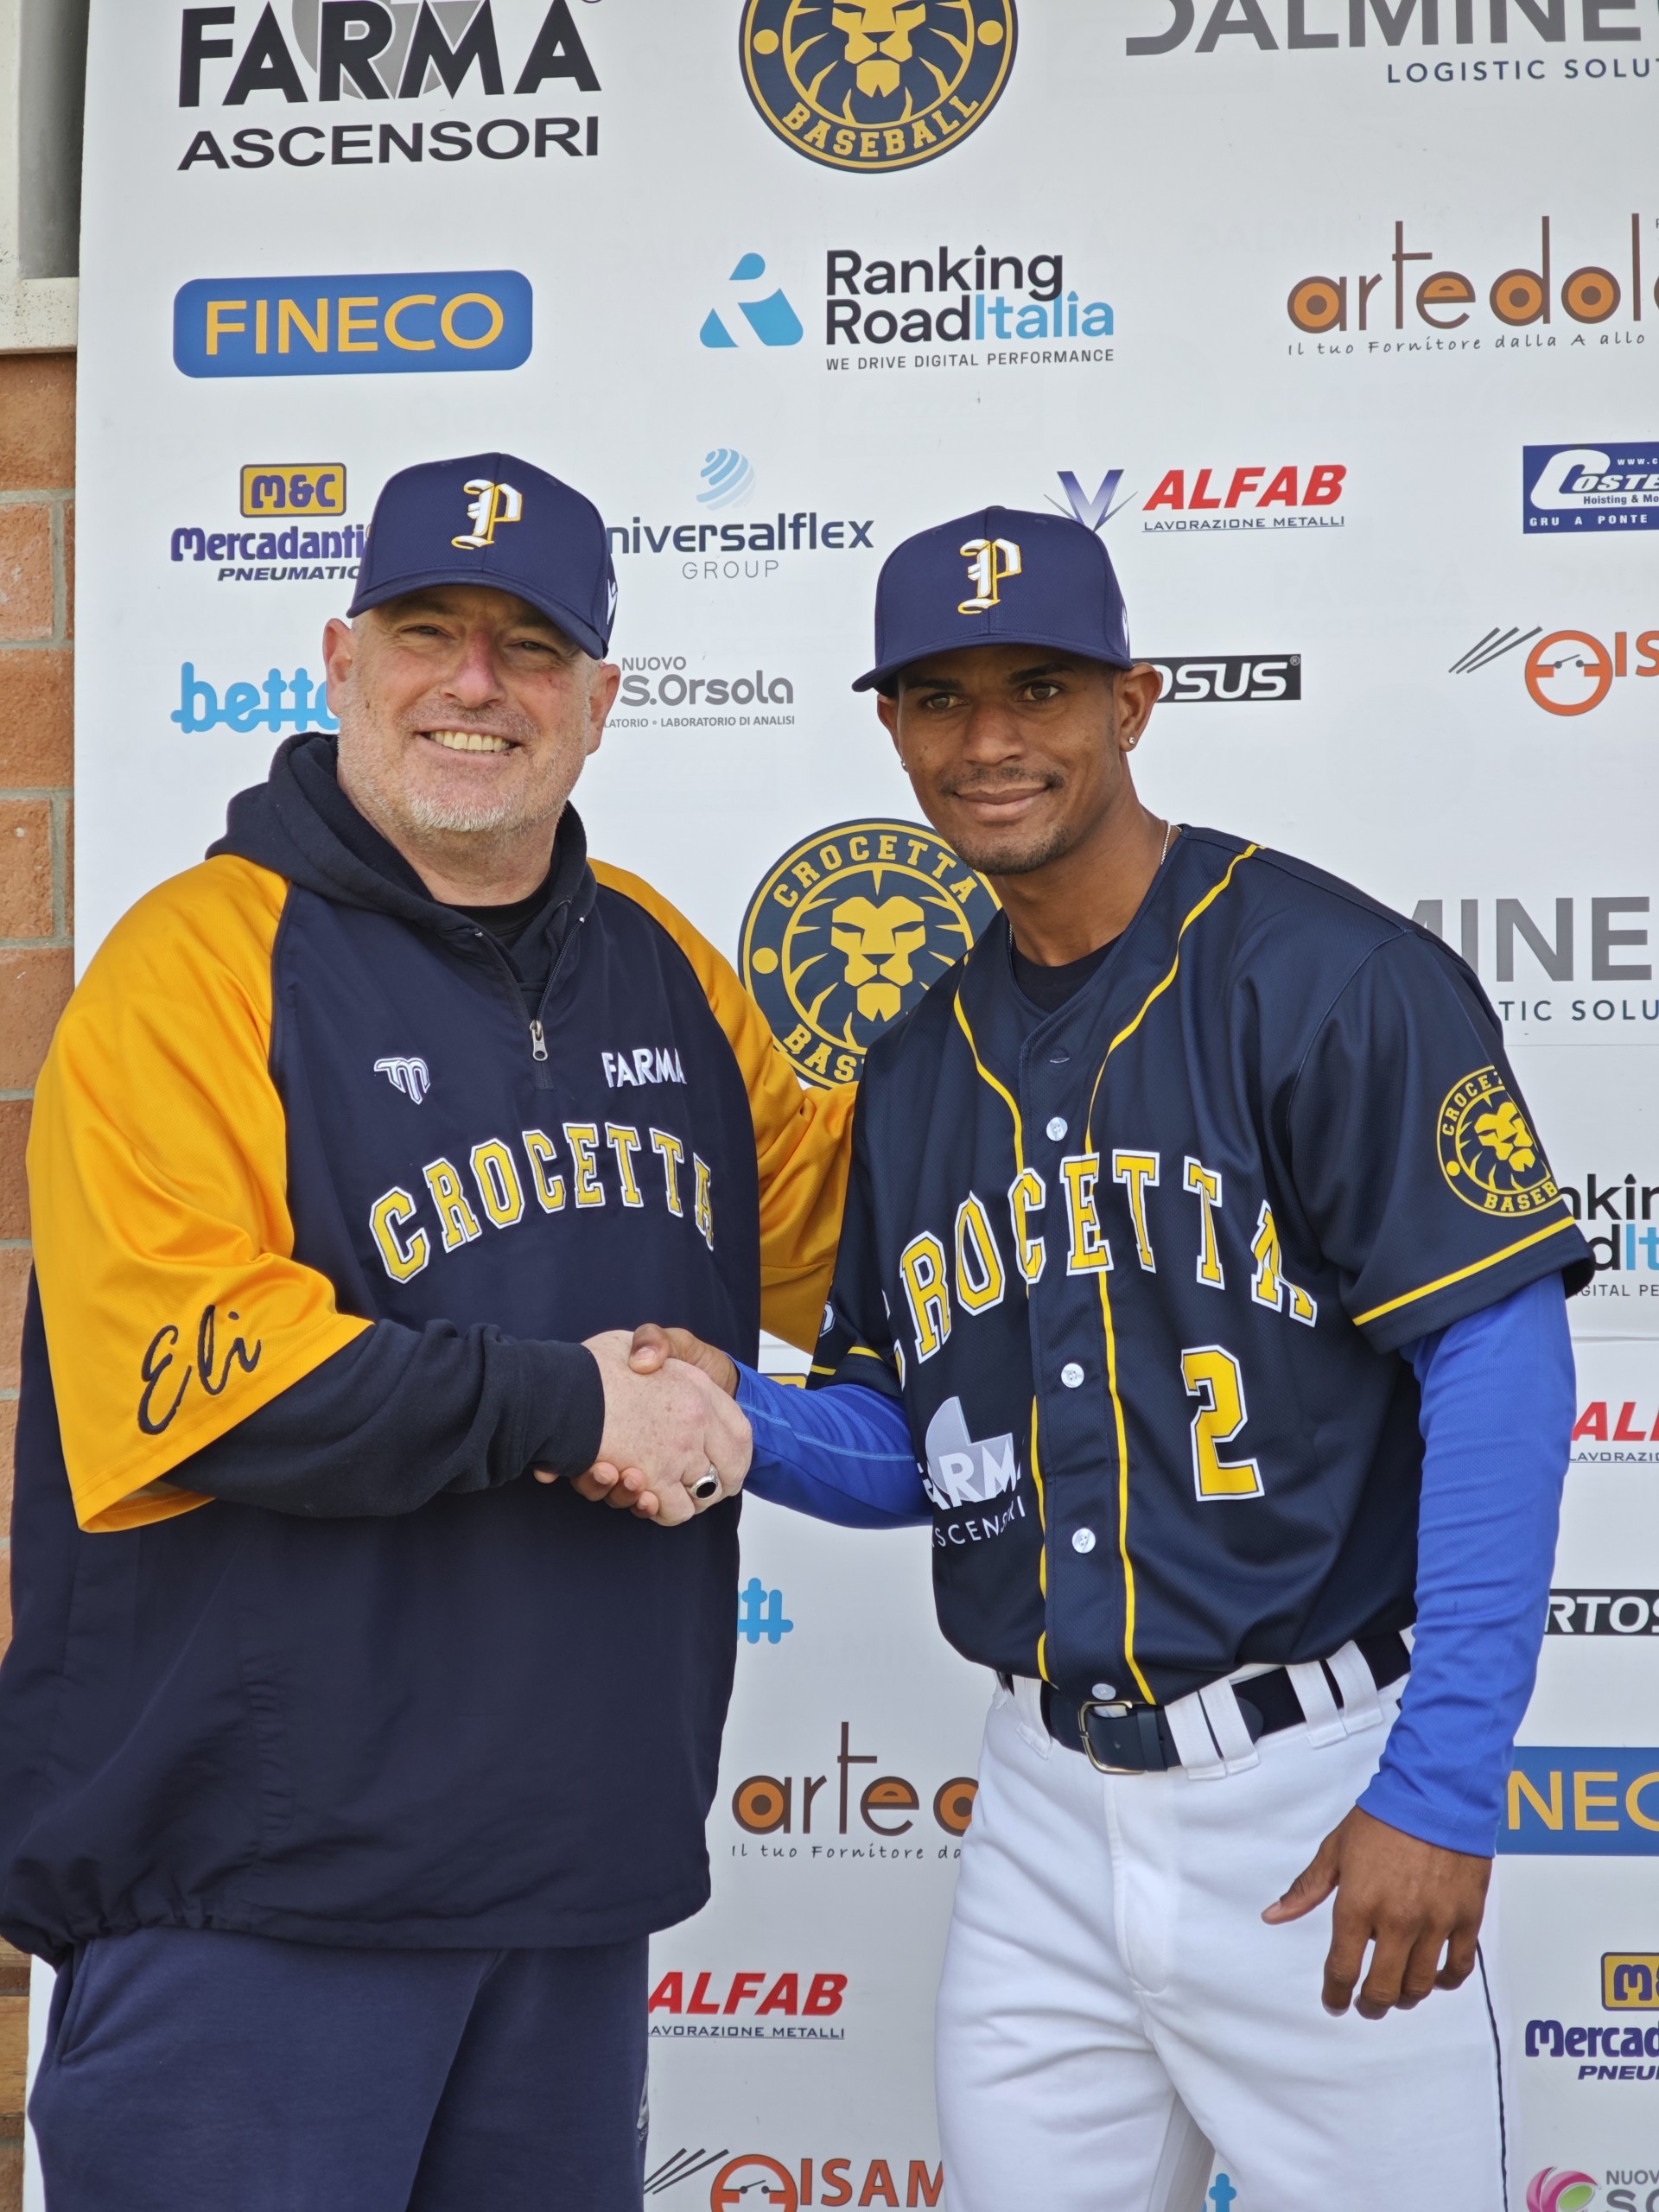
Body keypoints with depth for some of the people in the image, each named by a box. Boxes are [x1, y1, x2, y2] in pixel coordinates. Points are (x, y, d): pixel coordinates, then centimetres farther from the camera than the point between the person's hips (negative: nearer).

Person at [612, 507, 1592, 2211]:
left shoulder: (1328, 977, -11)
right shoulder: (922, 1062, 10)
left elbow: (1499, 1365, -15)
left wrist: (1443, 1789, -20)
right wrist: (734, 1418, -7)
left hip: (1318, 1799, -6)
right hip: (1046, 1801, 6)